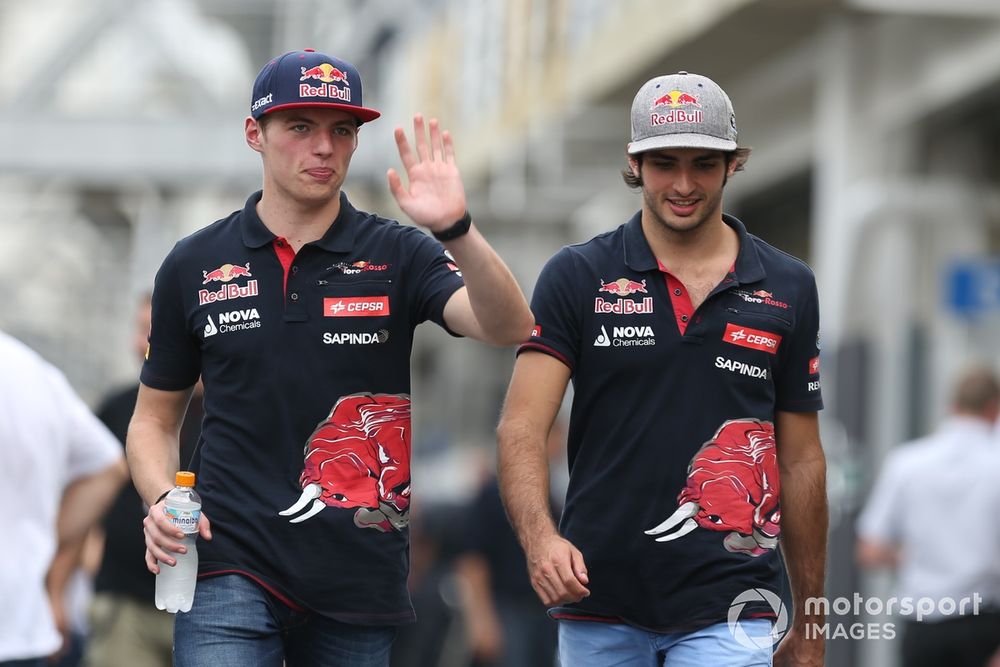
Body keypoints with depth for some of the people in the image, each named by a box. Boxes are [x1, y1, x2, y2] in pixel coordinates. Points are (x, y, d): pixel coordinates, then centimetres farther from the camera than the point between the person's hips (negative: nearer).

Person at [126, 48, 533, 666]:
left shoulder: (397, 254, 2)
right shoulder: (194, 265, 5)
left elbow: (508, 328, -15)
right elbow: (156, 417, 14)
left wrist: (456, 228, -31)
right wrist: (161, 500, -6)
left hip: (361, 584, 1)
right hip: (233, 568, 0)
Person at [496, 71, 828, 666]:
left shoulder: (788, 289, 7)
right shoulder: (577, 276, 2)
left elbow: (801, 460, 11)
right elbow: (523, 426, -6)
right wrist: (540, 538, -25)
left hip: (727, 612, 0)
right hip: (597, 600, 0)